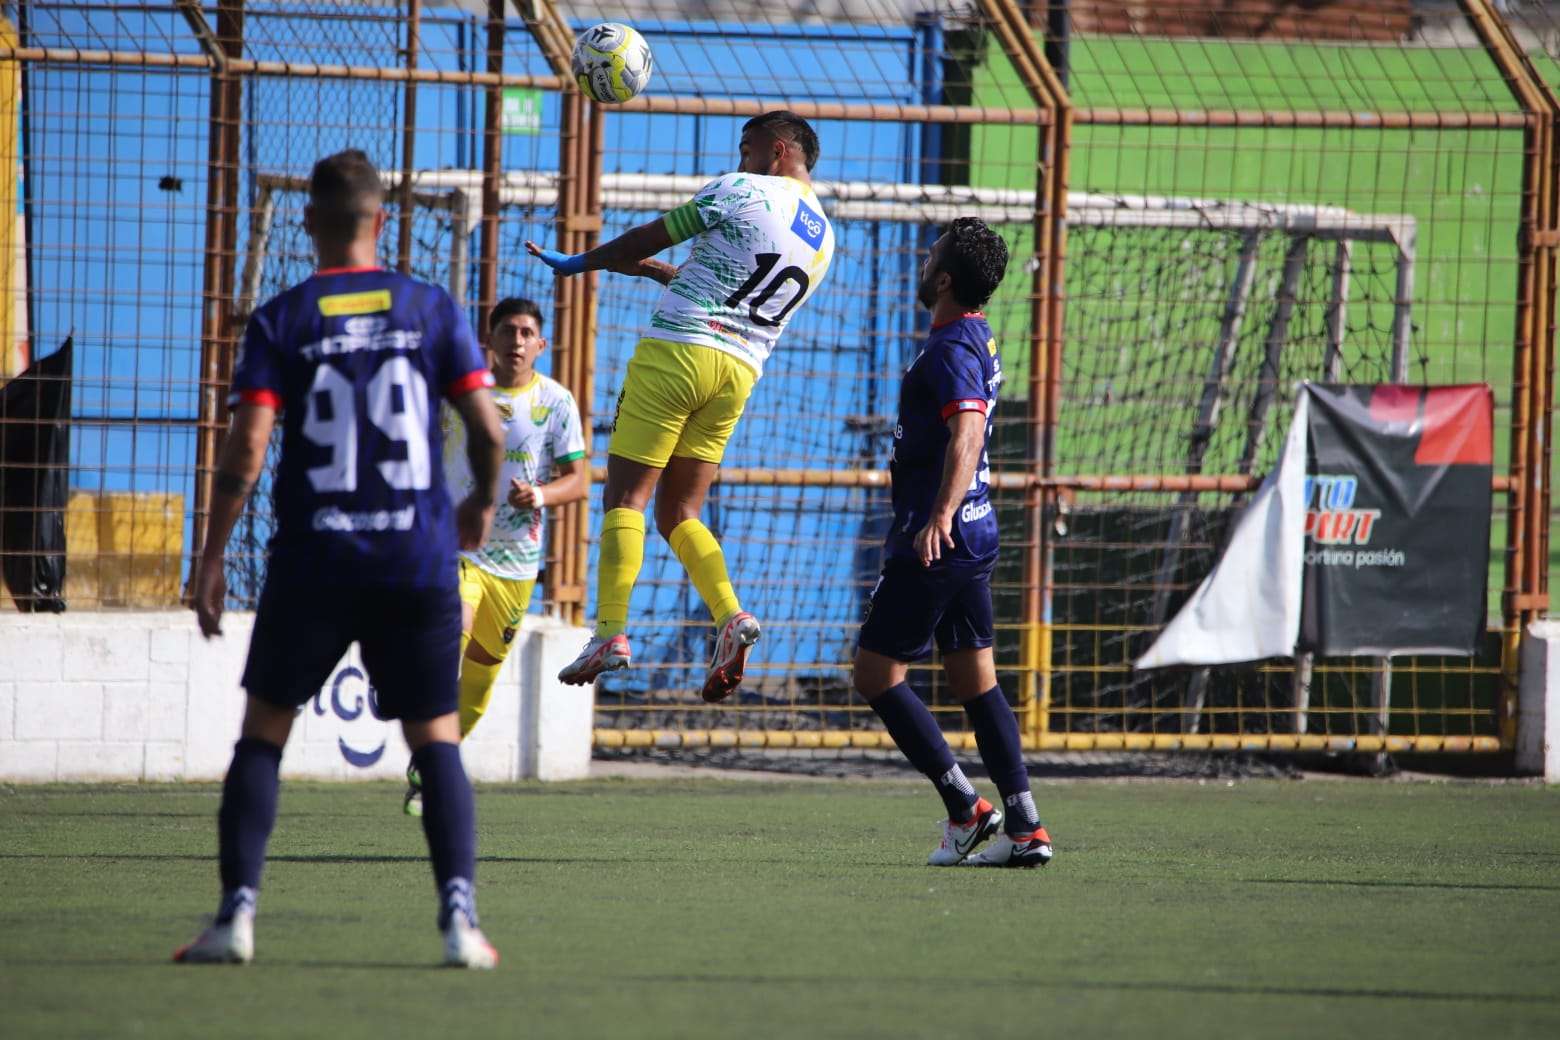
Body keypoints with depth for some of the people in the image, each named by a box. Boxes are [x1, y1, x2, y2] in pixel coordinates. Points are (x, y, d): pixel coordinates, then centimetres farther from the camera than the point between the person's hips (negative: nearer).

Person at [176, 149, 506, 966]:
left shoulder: (279, 322, -2)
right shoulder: (431, 309, 2)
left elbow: (246, 448, -9)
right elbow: (486, 427, -1)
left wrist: (210, 560, -2)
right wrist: (484, 501, 19)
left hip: (313, 561, -1)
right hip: (418, 561, 1)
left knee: (262, 734, 10)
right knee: (436, 740, 7)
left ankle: (237, 913, 2)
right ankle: (459, 913, -8)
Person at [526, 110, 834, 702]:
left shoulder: (743, 191, -4)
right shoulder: (823, 238, 18)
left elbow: (648, 238, 2)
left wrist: (578, 263, 18)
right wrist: (651, 269, 36)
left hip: (678, 349, -7)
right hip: (740, 370, 7)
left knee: (626, 497, -4)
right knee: (679, 515, 11)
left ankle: (611, 631, -15)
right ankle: (730, 616, -12)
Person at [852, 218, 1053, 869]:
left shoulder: (951, 349, -16)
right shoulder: (977, 339, 15)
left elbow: (967, 432, -31)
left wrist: (939, 516, -43)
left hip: (934, 542, -10)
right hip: (975, 537, 10)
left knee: (876, 674, -3)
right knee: (975, 681, 9)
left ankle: (965, 809, -6)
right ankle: (1023, 827, 3)